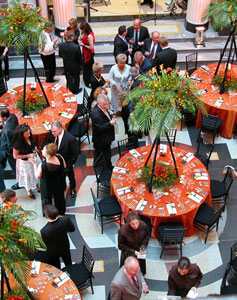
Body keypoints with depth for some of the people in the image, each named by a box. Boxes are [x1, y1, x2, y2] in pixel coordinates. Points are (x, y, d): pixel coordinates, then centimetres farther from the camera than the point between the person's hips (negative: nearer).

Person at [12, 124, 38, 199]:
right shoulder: (18, 143, -35)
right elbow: (15, 156, -23)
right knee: (27, 176, 19)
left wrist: (34, 150, -11)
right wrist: (28, 155, -25)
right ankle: (29, 191, 46)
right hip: (24, 162, -5)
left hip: (33, 158, 5)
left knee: (35, 173, 27)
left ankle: (37, 186, 54)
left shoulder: (30, 138, -18)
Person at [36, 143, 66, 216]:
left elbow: (38, 176, -22)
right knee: (59, 197, 30)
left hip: (47, 186, -4)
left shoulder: (42, 165, -38)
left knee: (47, 198, 25)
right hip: (59, 183, 4)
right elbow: (64, 166, -6)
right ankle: (61, 211, 54)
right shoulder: (59, 157, -26)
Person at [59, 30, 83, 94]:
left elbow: (60, 55, -1)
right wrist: (81, 65, 1)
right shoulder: (76, 47, -33)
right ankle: (75, 90, 44)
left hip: (66, 67, 4)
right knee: (76, 79, 23)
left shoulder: (61, 45, -20)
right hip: (75, 67, -4)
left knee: (68, 79, 29)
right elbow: (80, 58, -19)